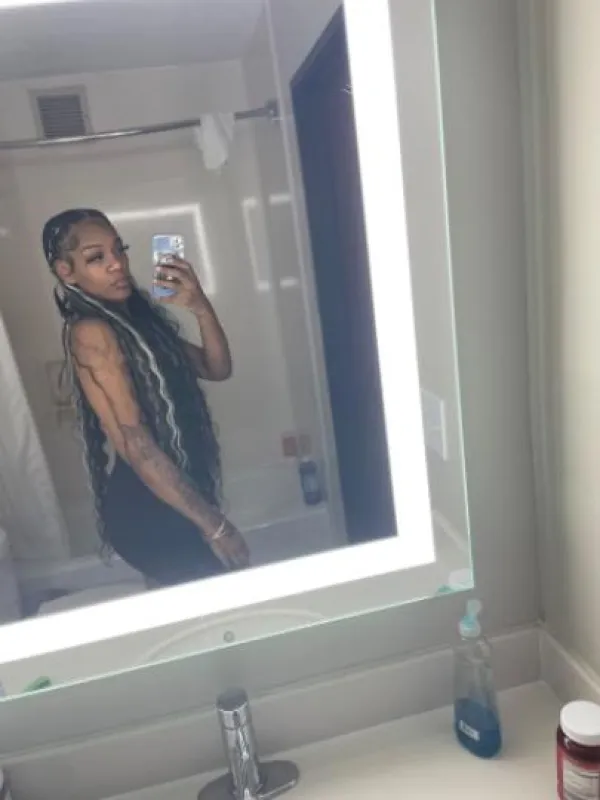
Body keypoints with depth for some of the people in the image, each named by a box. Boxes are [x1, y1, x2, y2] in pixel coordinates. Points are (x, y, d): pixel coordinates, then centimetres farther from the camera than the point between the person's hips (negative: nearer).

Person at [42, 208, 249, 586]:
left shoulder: (139, 315, 8)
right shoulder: (91, 333, -18)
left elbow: (218, 368, 3)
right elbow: (134, 445, -24)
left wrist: (201, 308, -16)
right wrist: (213, 523, -22)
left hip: (173, 498, 8)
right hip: (147, 508, -8)